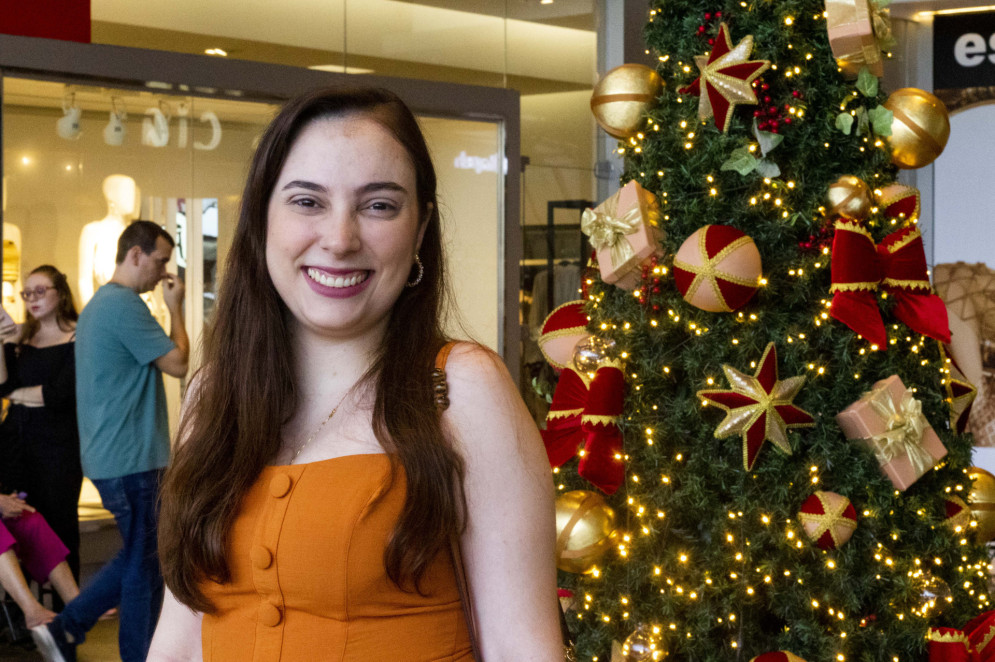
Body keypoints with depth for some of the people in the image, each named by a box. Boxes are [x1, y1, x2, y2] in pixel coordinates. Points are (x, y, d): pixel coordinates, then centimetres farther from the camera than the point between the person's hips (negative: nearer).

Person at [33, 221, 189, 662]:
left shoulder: (98, 303, 17)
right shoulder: (124, 304, -17)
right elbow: (177, 363, -15)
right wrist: (175, 308, -5)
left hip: (110, 456, 10)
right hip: (130, 459, -10)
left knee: (139, 559, 17)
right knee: (143, 565, 0)